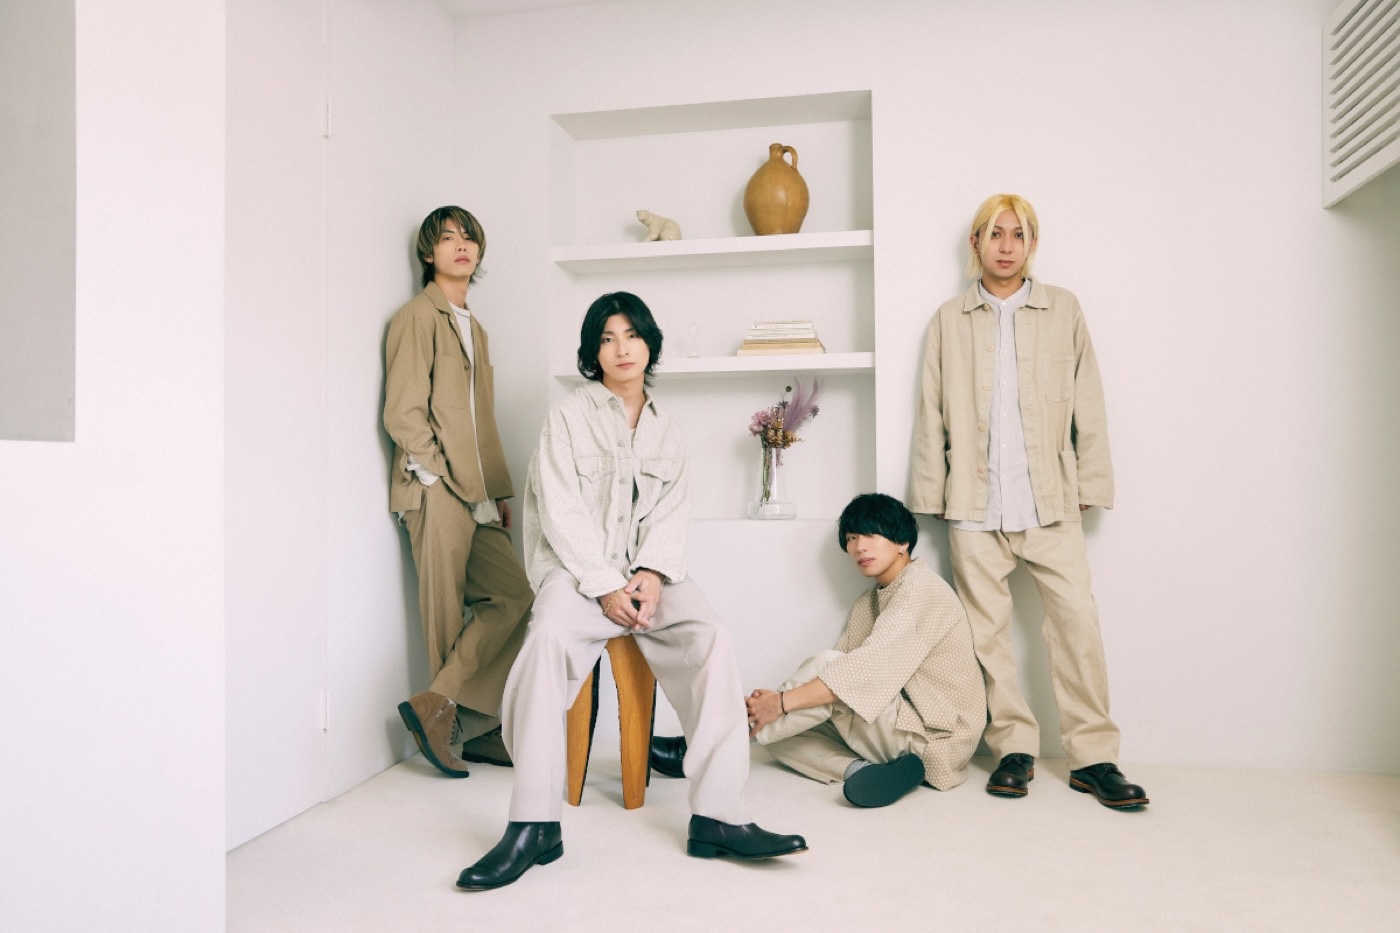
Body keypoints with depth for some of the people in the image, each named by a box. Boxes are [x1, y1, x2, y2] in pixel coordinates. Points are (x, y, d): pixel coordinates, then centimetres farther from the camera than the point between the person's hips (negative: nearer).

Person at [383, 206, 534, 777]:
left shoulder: (474, 328, 24)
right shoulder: (418, 317, -2)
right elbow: (403, 414, -11)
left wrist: (499, 491, 15)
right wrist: (445, 481, -12)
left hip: (476, 498, 8)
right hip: (436, 495, -8)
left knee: (514, 596, 0)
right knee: (447, 617, -3)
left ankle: (468, 725, 5)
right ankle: (456, 720, 8)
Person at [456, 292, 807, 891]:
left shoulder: (665, 431, 20)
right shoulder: (570, 417, 7)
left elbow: (671, 513, 9)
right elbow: (562, 512, -4)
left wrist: (652, 574, -12)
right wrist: (605, 586, -15)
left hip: (647, 572, 3)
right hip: (579, 570, -3)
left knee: (712, 643, -25)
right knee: (549, 637, -35)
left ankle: (716, 818, -24)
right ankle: (535, 826, -29)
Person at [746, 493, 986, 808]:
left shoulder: (920, 587, -13)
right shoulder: (867, 605, 16)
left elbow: (869, 668, -25)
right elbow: (843, 669, 5)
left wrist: (782, 702, -25)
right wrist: (779, 700, -14)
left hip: (935, 735, -9)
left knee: (823, 665, -23)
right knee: (781, 735, -2)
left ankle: (743, 730, -9)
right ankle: (861, 770, -19)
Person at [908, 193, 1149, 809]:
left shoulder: (1063, 310, 11)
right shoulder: (949, 321, 11)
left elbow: (1088, 405, 9)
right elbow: (932, 414, 8)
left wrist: (1090, 484, 4)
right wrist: (929, 495, 4)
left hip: (1050, 501, 0)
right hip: (975, 504, 1)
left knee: (1077, 620, -5)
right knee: (987, 629, 3)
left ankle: (1093, 757, 7)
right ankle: (1014, 748, 16)